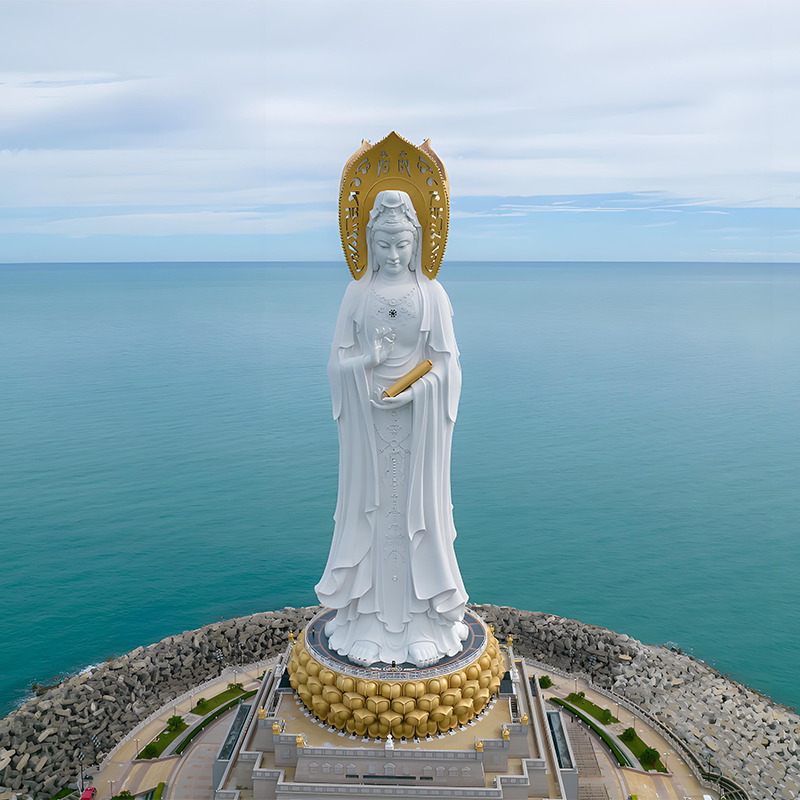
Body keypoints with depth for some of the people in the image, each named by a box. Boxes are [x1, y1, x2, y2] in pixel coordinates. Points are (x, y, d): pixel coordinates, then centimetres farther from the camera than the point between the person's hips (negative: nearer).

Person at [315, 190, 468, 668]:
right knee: (371, 510, 7)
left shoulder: (432, 294, 1)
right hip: (368, 420, 1)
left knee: (418, 510, 5)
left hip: (418, 419, -1)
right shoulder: (358, 293, 4)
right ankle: (370, 620, 22)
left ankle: (422, 619, 22)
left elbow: (446, 363, -1)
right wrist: (368, 361, -17)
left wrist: (413, 391, -15)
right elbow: (339, 362, 2)